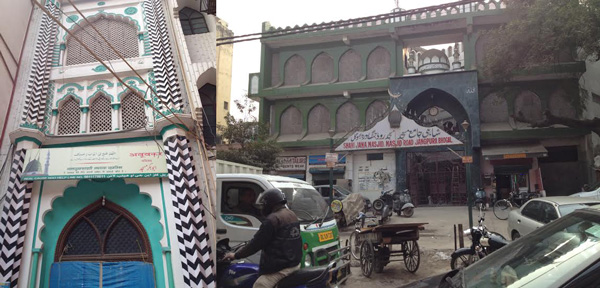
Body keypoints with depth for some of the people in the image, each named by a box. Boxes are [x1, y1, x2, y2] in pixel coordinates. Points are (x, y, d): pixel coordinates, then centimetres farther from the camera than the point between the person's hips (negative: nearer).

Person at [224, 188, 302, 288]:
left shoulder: (272, 220, -16)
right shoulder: (292, 215, 14)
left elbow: (256, 243, -15)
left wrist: (236, 255, -5)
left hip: (279, 268, -10)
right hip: (295, 263, 10)